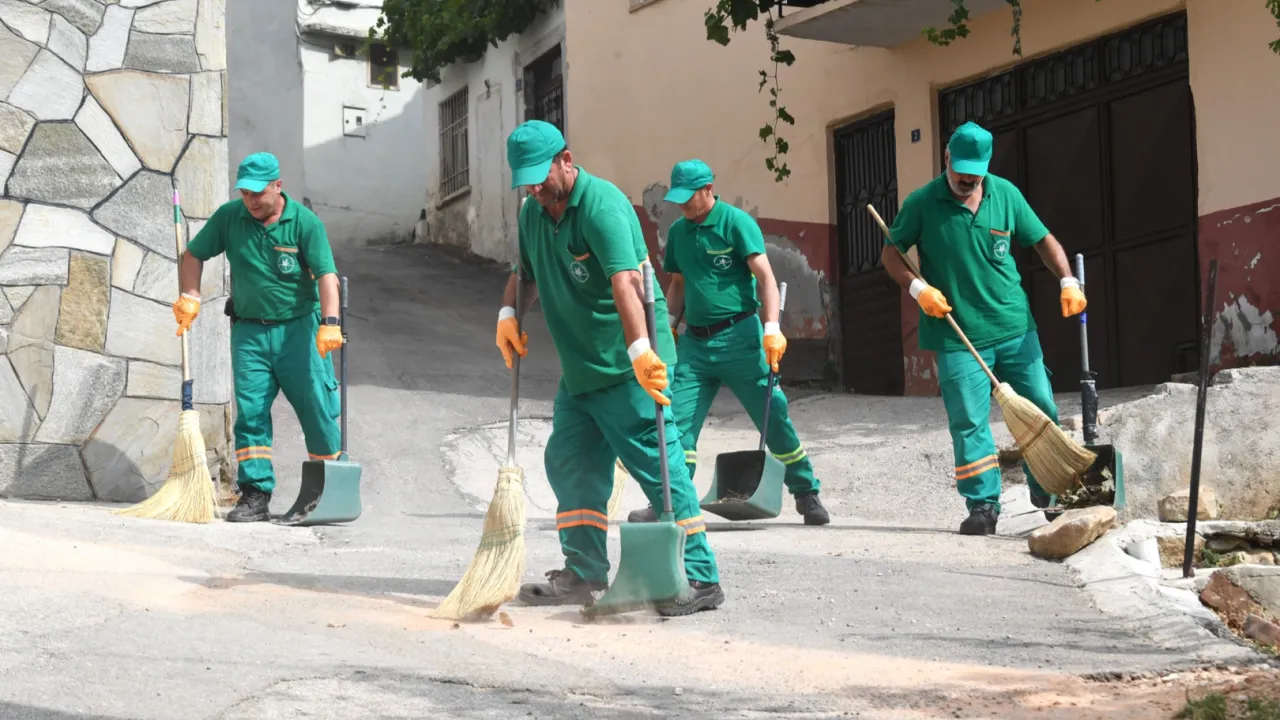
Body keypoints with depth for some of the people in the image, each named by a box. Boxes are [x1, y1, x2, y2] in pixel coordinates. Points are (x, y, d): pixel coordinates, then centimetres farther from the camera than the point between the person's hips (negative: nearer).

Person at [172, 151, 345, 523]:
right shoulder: (229, 216, 2)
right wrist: (190, 296, -2)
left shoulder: (305, 223, -8)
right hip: (249, 330, 3)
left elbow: (326, 275, -16)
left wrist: (329, 322, -29)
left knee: (318, 412, 1)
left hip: (298, 328, -2)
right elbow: (193, 254, 13)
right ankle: (255, 495, -1)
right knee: (250, 412, -4)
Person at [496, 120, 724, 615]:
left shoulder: (602, 205, -18)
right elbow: (525, 274, 25)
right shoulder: (532, 213, 10)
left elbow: (625, 281, -31)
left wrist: (640, 350, -42)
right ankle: (584, 573, 20)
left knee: (658, 465, -9)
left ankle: (700, 578, -5)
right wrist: (508, 314, 4)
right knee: (568, 462, 10)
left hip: (627, 368, -9)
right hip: (578, 369, 9)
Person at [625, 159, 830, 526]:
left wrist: (772, 327, -25)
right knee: (679, 421, -3)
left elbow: (765, 276, -15)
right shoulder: (678, 231, 11)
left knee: (773, 417, -2)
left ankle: (807, 495, 11)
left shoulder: (736, 222, -8)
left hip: (739, 337, -5)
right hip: (694, 341, 5)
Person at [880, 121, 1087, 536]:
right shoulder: (923, 203, -4)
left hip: (1014, 329, 3)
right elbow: (890, 253, 3)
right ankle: (982, 504, 5)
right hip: (957, 336, -3)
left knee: (1041, 409, 5)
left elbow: (1042, 240, 11)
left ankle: (1047, 493, 23)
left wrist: (1067, 280, -4)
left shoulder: (1006, 194, 4)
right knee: (968, 422, -5)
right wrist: (918, 288, -14)